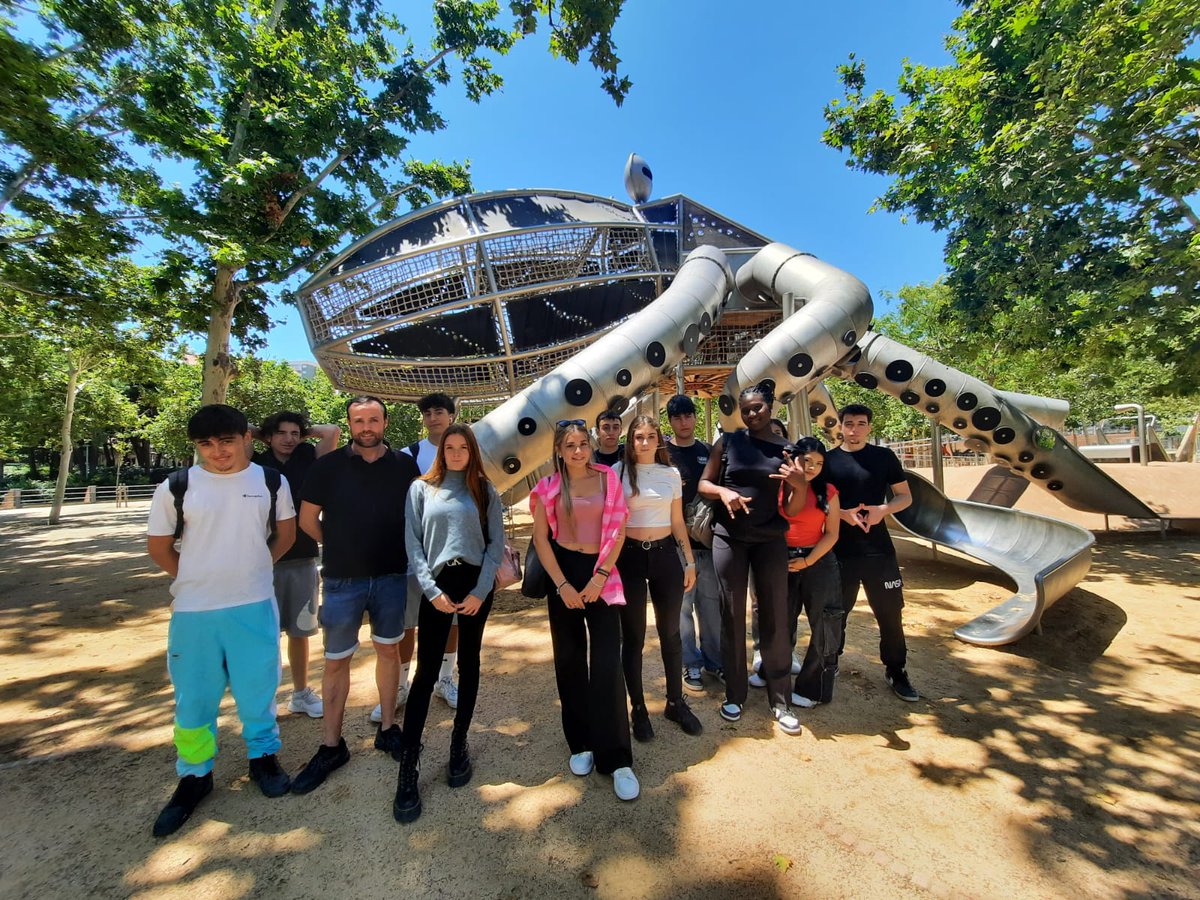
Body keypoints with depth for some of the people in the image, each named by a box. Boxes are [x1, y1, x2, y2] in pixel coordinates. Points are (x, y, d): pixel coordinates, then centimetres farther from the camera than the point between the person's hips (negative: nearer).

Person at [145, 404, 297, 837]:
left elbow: (285, 534, 9)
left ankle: (263, 755, 36)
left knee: (258, 687, 14)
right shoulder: (175, 487, -5)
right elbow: (159, 546, 6)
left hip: (254, 606, 0)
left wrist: (252, 570, 5)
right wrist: (196, 579, 5)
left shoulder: (271, 483, -2)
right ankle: (195, 775, 36)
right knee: (193, 697, 14)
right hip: (193, 610, 0)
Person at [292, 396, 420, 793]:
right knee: (336, 660, 9)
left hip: (392, 576, 1)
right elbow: (307, 519, 5)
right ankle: (331, 746, 25)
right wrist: (339, 549, 9)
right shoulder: (328, 466, -4)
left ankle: (388, 728, 31)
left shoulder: (405, 465, -2)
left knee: (388, 650, 14)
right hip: (343, 579, -1)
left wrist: (399, 552, 3)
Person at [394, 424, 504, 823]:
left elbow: (496, 543, 2)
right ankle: (408, 768, 10)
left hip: (477, 584, 1)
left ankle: (459, 744, 29)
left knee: (468, 663, 12)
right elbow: (413, 543, 0)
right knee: (426, 672, -1)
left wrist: (480, 592, -7)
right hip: (437, 585, -1)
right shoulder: (422, 489, 5)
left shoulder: (485, 491, 5)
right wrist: (432, 590, -8)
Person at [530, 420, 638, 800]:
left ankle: (617, 758, 7)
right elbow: (540, 538, 0)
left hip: (601, 572, -1)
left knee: (607, 662, -5)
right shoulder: (548, 487, 1)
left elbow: (618, 530, -1)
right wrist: (562, 584, -7)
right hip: (563, 572, 1)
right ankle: (581, 744, 28)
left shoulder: (608, 478, 0)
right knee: (569, 660, 10)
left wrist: (600, 576, -9)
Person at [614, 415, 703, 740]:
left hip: (665, 555, 3)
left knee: (670, 633, 13)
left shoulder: (672, 474, 6)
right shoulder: (618, 472, -3)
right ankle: (638, 709, 25)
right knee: (633, 637, 7)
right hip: (630, 556, -3)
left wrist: (690, 562, 9)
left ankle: (676, 703, 32)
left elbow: (678, 523, 11)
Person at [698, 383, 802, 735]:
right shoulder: (728, 442, 1)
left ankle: (780, 701, 21)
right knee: (732, 615, 7)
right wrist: (723, 491, -17)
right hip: (729, 538, 0)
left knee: (775, 616, 5)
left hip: (771, 540, 1)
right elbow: (703, 484, 3)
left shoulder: (786, 450, 3)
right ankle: (734, 695, 23)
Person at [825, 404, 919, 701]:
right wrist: (842, 513, -15)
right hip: (839, 550, 0)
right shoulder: (827, 460, 1)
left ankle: (896, 672, 28)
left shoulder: (884, 457, 2)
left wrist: (883, 509, -15)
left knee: (890, 612, 8)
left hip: (879, 549, 1)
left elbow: (905, 496, 6)